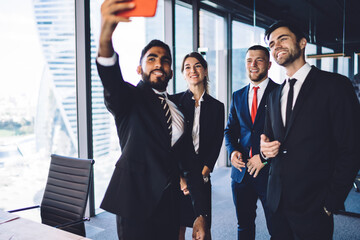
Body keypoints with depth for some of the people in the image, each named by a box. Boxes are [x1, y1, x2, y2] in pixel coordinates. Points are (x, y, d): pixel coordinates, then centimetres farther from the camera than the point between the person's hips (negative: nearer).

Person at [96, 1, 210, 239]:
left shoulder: (178, 110, 13)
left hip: (170, 207, 5)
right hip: (136, 204, -4)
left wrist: (201, 214, 7)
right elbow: (111, 81, -26)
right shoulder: (129, 98, -1)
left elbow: (189, 163, 12)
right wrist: (106, 38, -47)